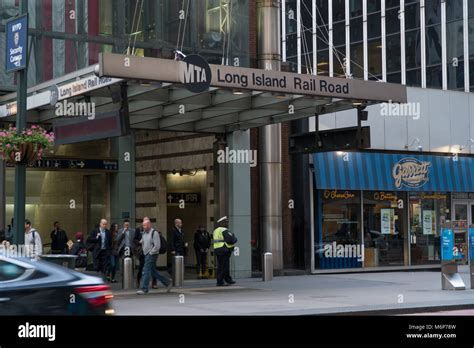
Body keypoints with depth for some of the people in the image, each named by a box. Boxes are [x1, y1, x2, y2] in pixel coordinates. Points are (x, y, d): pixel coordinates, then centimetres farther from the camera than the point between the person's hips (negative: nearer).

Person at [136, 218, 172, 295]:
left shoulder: (154, 233, -13)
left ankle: (144, 289, -7)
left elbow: (157, 246, -17)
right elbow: (142, 242, 27)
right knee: (153, 271, 13)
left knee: (146, 271, -11)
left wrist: (150, 253, -15)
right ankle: (167, 282, 24)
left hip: (152, 255, -9)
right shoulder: (144, 233, 12)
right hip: (146, 254, 9)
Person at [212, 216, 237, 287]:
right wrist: (235, 239, 0)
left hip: (217, 249, 9)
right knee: (223, 267, -5)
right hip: (224, 251, -9)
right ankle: (220, 282, -4)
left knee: (224, 266, 14)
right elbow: (231, 240, -23)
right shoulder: (225, 231, -13)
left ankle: (228, 280, 21)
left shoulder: (216, 231, 16)